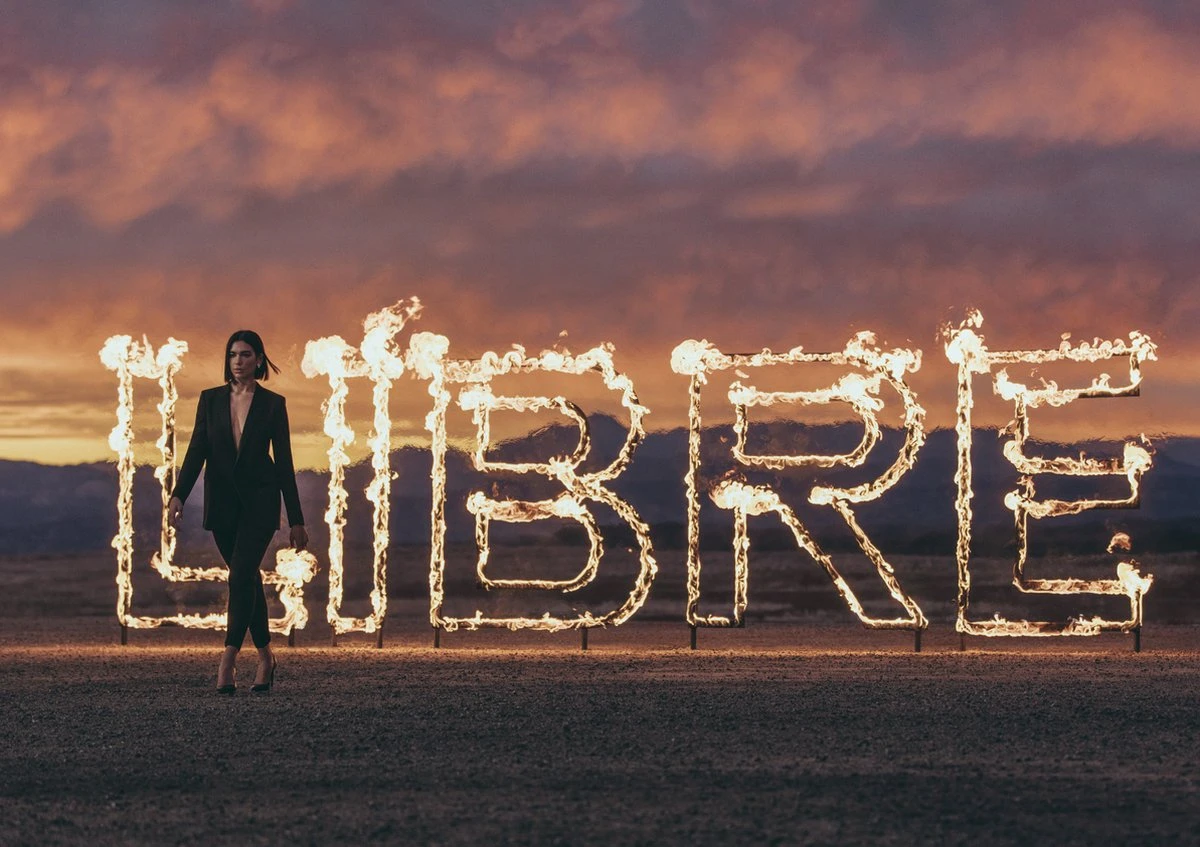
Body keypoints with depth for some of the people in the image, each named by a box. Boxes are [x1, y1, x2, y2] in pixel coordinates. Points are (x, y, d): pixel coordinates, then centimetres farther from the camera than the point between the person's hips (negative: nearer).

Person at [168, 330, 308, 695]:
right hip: (222, 503, 3)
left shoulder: (273, 404, -2)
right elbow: (197, 451, -1)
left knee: (240, 576, -16)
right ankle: (265, 657, 23)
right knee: (248, 579, 11)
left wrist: (296, 519, -1)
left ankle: (228, 662, -20)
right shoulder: (210, 399, 5)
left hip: (259, 501, -3)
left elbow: (284, 461, -1)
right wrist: (179, 495, -16)